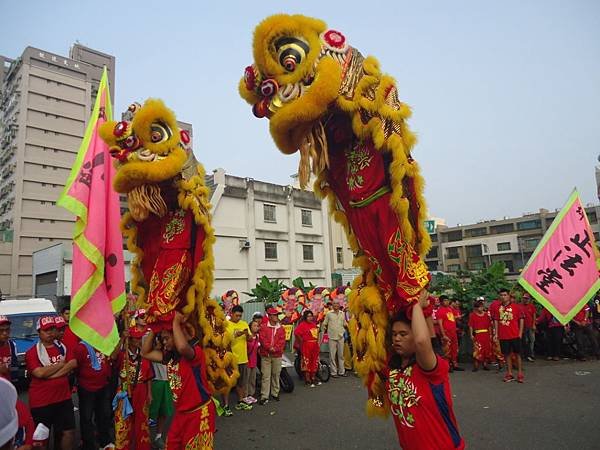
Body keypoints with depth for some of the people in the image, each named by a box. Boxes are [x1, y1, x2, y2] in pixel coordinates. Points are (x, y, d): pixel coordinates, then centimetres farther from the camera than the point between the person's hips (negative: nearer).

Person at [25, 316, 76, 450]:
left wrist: (50, 374, -16)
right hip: (41, 401, -3)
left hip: (64, 398, 4)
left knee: (69, 431, 9)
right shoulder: (32, 352, -6)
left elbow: (73, 364, -7)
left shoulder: (64, 347, 7)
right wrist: (61, 364, -9)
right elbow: (39, 373, -18)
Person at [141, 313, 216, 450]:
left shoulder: (195, 351, -22)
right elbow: (145, 353, 4)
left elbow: (182, 347, -45)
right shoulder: (170, 354, 4)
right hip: (181, 412, 8)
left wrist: (176, 322, -32)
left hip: (199, 412, -8)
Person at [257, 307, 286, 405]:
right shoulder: (264, 327, -1)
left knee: (276, 375, 12)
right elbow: (262, 339, -8)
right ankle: (264, 396, 3)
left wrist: (275, 348, -14)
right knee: (266, 376, -2)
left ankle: (275, 393, 26)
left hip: (277, 355, 3)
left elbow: (282, 341, 0)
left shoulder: (281, 328, 7)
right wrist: (269, 347, -18)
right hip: (266, 355, -3)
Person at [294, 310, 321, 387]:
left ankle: (313, 378, 26)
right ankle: (307, 380, 7)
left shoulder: (314, 324, 11)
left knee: (314, 363, 14)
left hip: (315, 346, 8)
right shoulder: (302, 324, -12)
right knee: (306, 363, -2)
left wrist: (317, 340, 14)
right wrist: (302, 340, -14)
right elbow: (296, 332, -22)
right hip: (306, 347, -8)